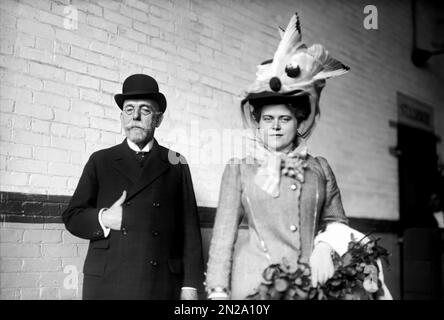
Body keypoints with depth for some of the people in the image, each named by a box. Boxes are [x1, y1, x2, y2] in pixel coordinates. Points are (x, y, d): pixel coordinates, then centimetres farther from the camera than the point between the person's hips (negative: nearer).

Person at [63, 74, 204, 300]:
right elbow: (72, 216, 9)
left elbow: (189, 228, 5)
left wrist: (190, 285, -1)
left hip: (162, 286, 0)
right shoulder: (100, 161, 10)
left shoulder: (176, 164, 9)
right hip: (106, 284, 0)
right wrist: (103, 219, -11)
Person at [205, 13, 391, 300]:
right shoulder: (238, 170, 5)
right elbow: (224, 232, 1)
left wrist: (325, 246, -7)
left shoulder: (320, 168, 9)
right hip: (256, 284, -1)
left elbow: (336, 221, 15)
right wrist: (218, 290, -7)